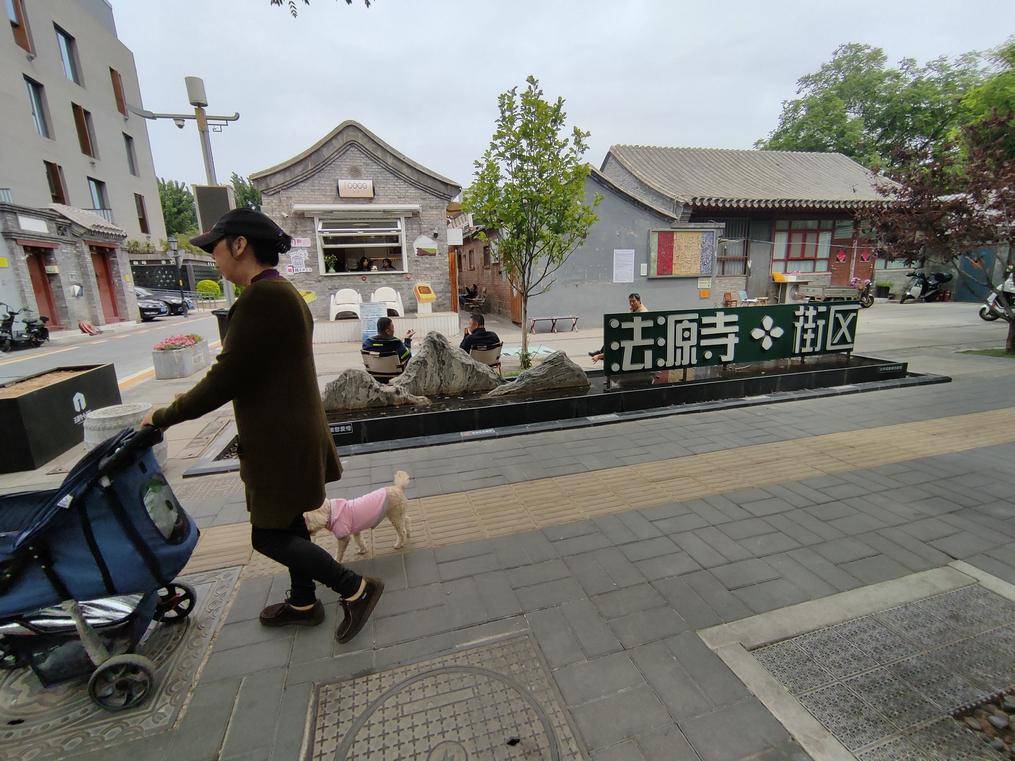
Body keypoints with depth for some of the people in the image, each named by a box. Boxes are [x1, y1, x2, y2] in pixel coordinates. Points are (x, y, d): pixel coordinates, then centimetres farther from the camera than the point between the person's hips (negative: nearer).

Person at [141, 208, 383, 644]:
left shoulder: (262, 298, -22)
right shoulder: (282, 293, 10)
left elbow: (226, 378, -20)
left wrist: (165, 417, -5)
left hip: (280, 442, -10)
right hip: (289, 432, 10)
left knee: (268, 536, 4)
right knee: (287, 524, 21)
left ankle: (357, 590, 14)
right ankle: (303, 604, 40)